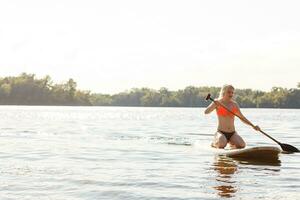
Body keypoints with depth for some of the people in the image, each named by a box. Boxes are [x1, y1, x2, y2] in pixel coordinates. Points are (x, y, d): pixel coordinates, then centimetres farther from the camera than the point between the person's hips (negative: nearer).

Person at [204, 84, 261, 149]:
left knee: (242, 145, -23)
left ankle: (231, 144, 13)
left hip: (232, 133, 4)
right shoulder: (218, 103, -1)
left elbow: (242, 118, 18)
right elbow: (206, 112, -14)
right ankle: (215, 143, 4)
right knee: (221, 144, -35)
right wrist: (215, 105, -31)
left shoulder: (234, 104, 10)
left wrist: (253, 126, 8)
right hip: (221, 132, -4)